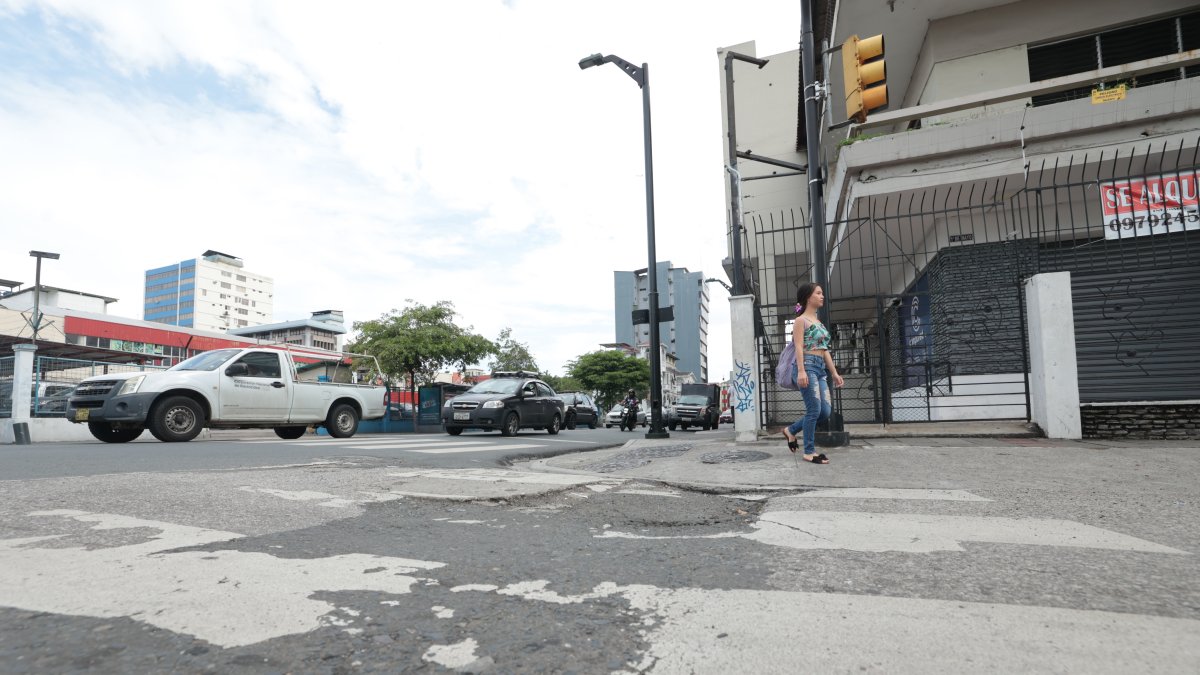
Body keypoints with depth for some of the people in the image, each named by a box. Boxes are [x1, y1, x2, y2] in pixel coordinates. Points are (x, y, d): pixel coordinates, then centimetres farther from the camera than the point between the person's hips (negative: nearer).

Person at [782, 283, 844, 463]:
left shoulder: (819, 323, 23)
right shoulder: (801, 320, -1)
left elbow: (824, 350, 21)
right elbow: (799, 347, -12)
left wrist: (834, 373, 16)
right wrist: (801, 371, -23)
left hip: (820, 368, 8)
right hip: (807, 366, -8)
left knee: (825, 411, 1)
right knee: (814, 410, -10)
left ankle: (791, 431, 18)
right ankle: (809, 452, -1)